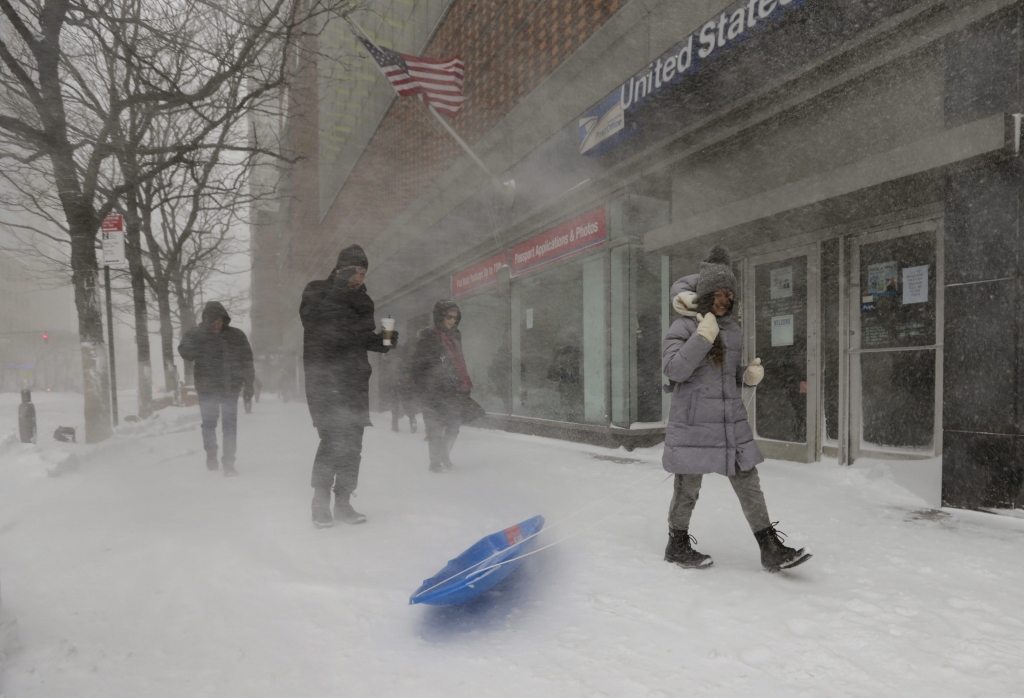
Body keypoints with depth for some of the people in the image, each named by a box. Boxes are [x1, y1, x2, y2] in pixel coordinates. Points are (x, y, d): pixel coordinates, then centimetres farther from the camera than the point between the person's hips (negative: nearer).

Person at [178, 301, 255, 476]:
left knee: (230, 425, -2)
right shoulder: (196, 335, 1)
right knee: (209, 423, 11)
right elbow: (185, 353, -14)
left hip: (230, 388, -1)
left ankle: (228, 462, 5)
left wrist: (248, 384, 0)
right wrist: (199, 338, -25)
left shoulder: (236, 336, -1)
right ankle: (211, 453, 35)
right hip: (207, 388, 1)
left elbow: (246, 361, 2)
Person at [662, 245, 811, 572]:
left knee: (748, 484, 8)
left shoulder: (734, 331, 11)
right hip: (694, 423, -6)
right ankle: (677, 545, 26)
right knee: (688, 487, 7)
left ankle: (772, 549, 16)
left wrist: (750, 374, 1)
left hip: (732, 422, 6)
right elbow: (673, 369, -20)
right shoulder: (683, 327, -8)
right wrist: (702, 336, -23)